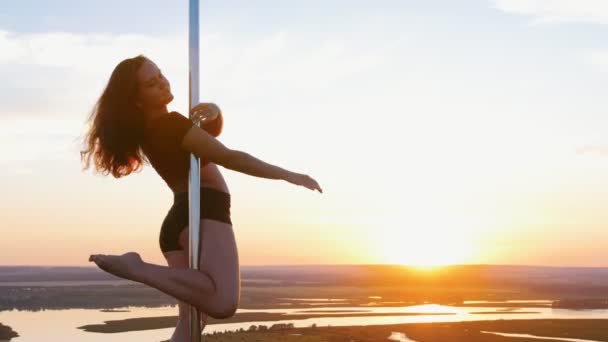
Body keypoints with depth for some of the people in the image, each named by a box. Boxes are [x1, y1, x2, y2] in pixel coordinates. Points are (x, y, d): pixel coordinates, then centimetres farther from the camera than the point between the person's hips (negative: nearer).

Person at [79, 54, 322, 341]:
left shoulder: (150, 129, 20)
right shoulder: (170, 123, -7)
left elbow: (213, 132, 22)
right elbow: (228, 158, -12)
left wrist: (213, 111, -3)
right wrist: (287, 175, -11)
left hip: (178, 220, 10)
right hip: (204, 212, -10)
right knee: (223, 301, -33)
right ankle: (136, 267, -29)